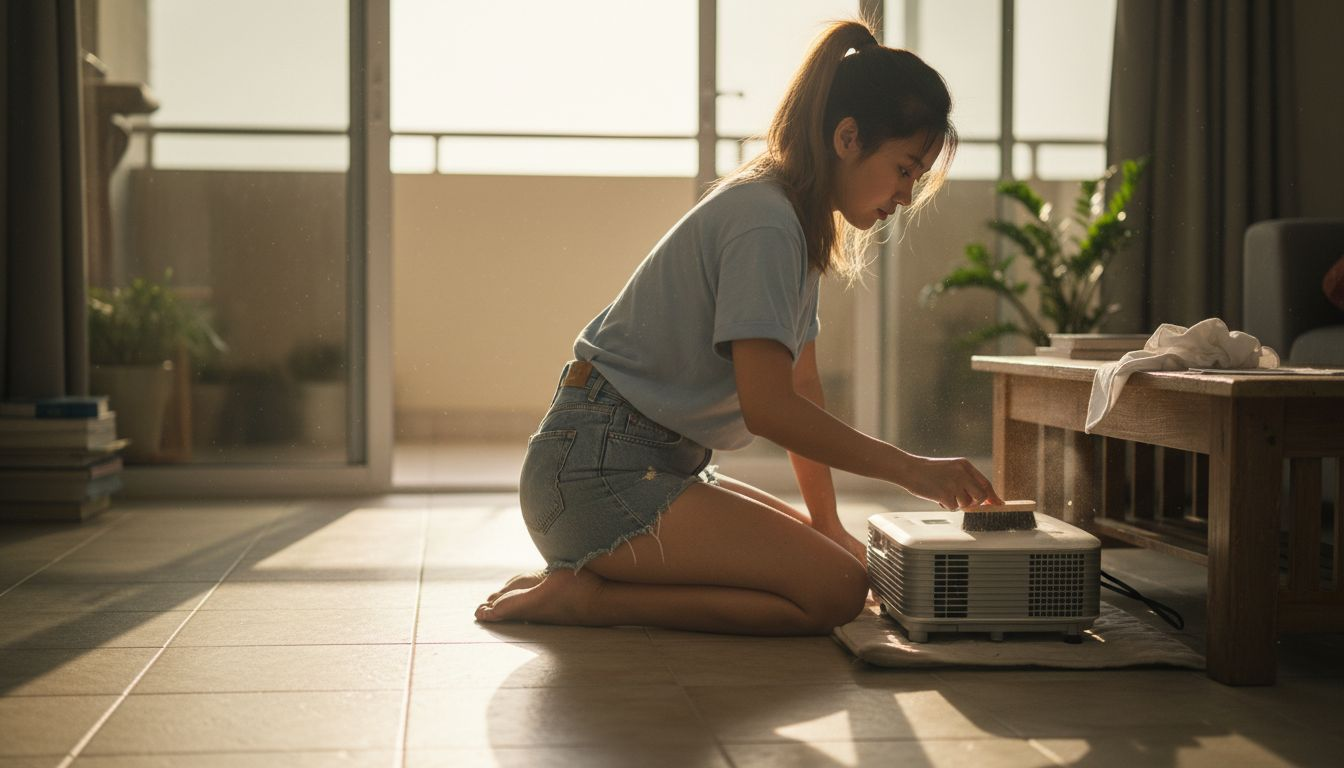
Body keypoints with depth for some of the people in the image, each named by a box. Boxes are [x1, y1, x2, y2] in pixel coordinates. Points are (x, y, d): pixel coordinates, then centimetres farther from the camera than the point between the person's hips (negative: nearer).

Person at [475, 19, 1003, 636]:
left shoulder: (797, 223, 15)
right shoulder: (764, 220, -16)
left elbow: (801, 390, 15)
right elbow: (769, 405, -23)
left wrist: (828, 523, 10)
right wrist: (910, 469, -17)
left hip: (660, 467, 11)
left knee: (842, 560, 8)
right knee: (835, 591, -18)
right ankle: (589, 596, -11)